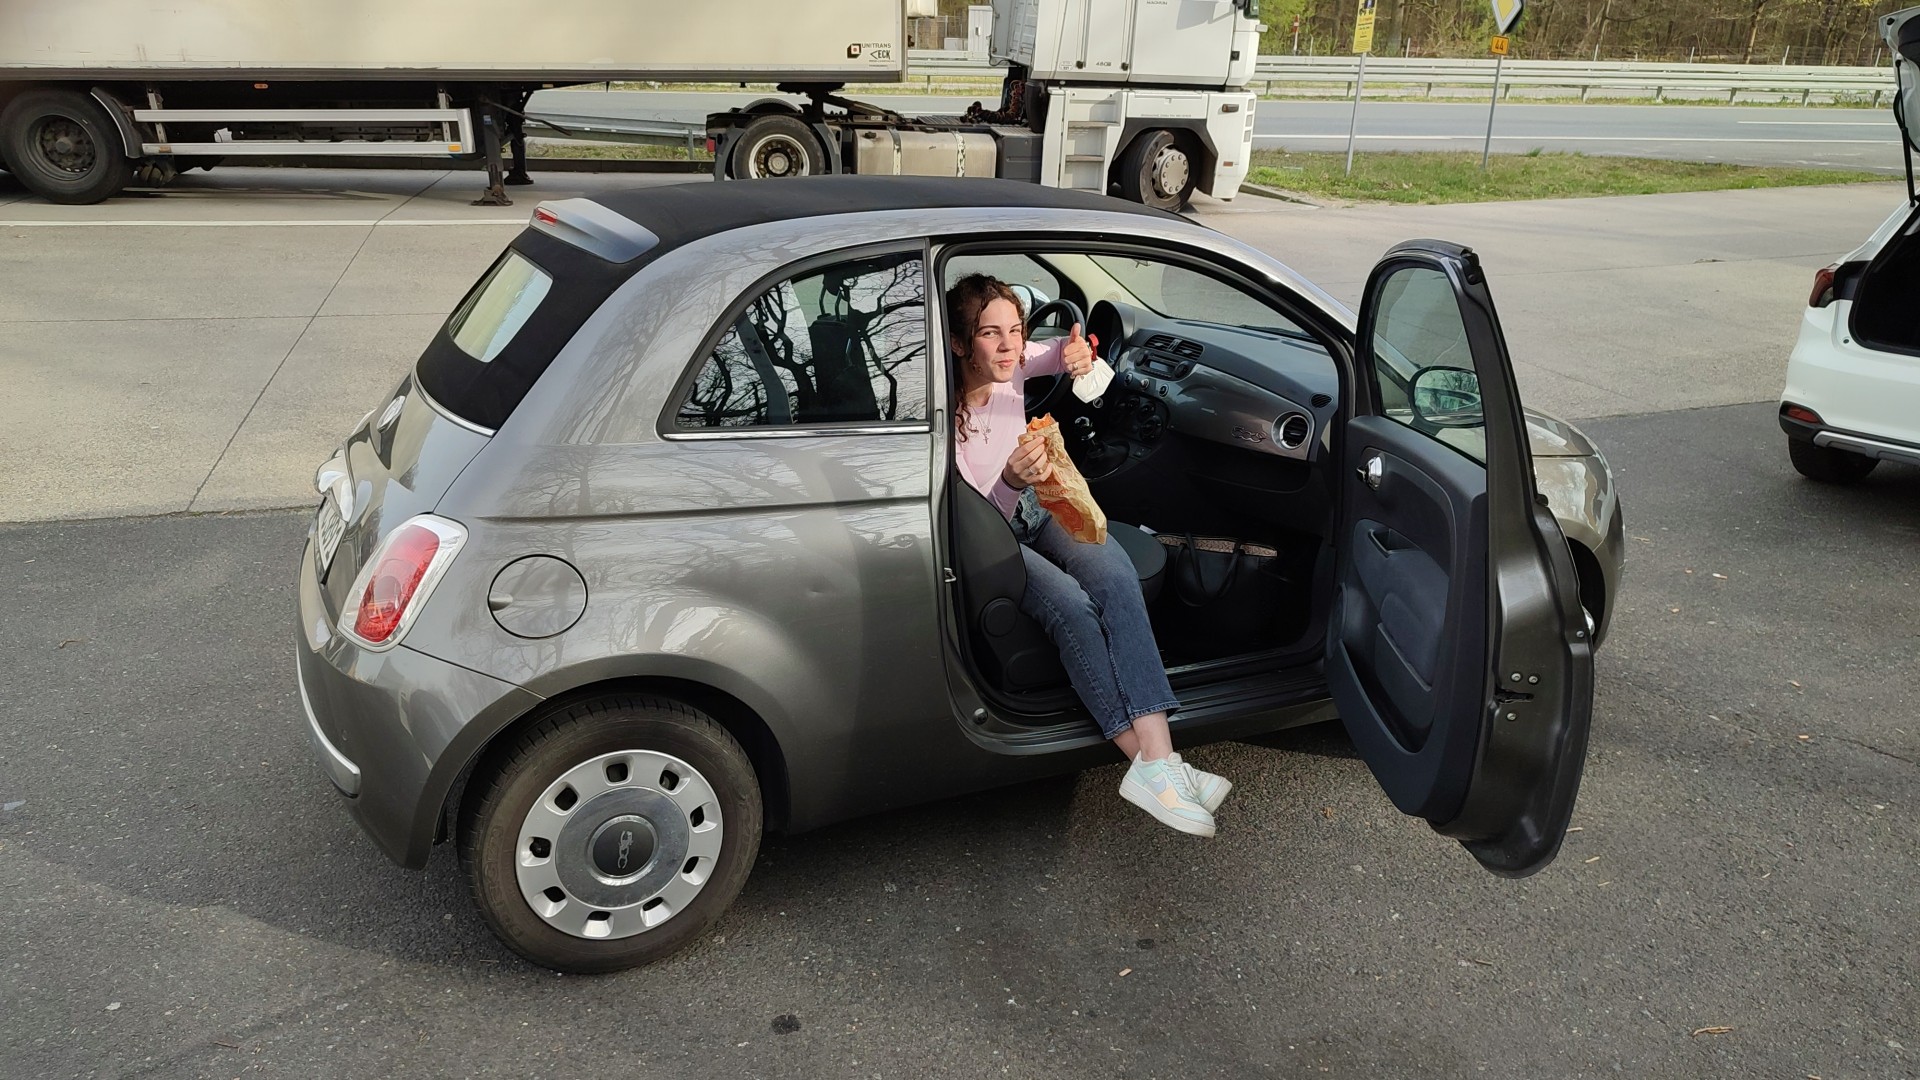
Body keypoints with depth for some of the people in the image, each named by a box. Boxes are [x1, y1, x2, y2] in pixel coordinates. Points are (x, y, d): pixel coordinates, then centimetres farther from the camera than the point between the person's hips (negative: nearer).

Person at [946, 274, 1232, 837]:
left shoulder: (1010, 364, -13)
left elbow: (1067, 353, 7)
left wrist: (1079, 354, -18)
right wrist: (1011, 481, -46)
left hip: (1035, 504, 5)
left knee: (1115, 577, -26)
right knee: (1071, 606, -31)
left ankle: (1157, 757, -35)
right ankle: (1147, 760, -28)